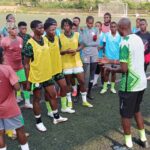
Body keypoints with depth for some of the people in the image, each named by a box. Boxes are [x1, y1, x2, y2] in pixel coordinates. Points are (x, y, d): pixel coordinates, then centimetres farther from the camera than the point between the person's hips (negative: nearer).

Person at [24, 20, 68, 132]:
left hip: (47, 75, 7)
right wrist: (28, 81, -14)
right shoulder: (30, 44, -18)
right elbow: (27, 64, -14)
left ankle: (56, 117, 34)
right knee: (37, 99, 9)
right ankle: (39, 122, 26)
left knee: (53, 95, 15)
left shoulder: (45, 40, 3)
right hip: (36, 77, -7)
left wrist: (49, 71, 16)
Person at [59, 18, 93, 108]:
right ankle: (69, 101, 26)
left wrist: (76, 50, -14)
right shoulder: (60, 37, -8)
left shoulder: (77, 35, -1)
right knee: (68, 82, 9)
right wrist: (66, 51, -24)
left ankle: (84, 101, 21)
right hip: (66, 63, -2)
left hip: (77, 62, 2)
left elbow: (81, 45, 6)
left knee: (82, 81, 5)